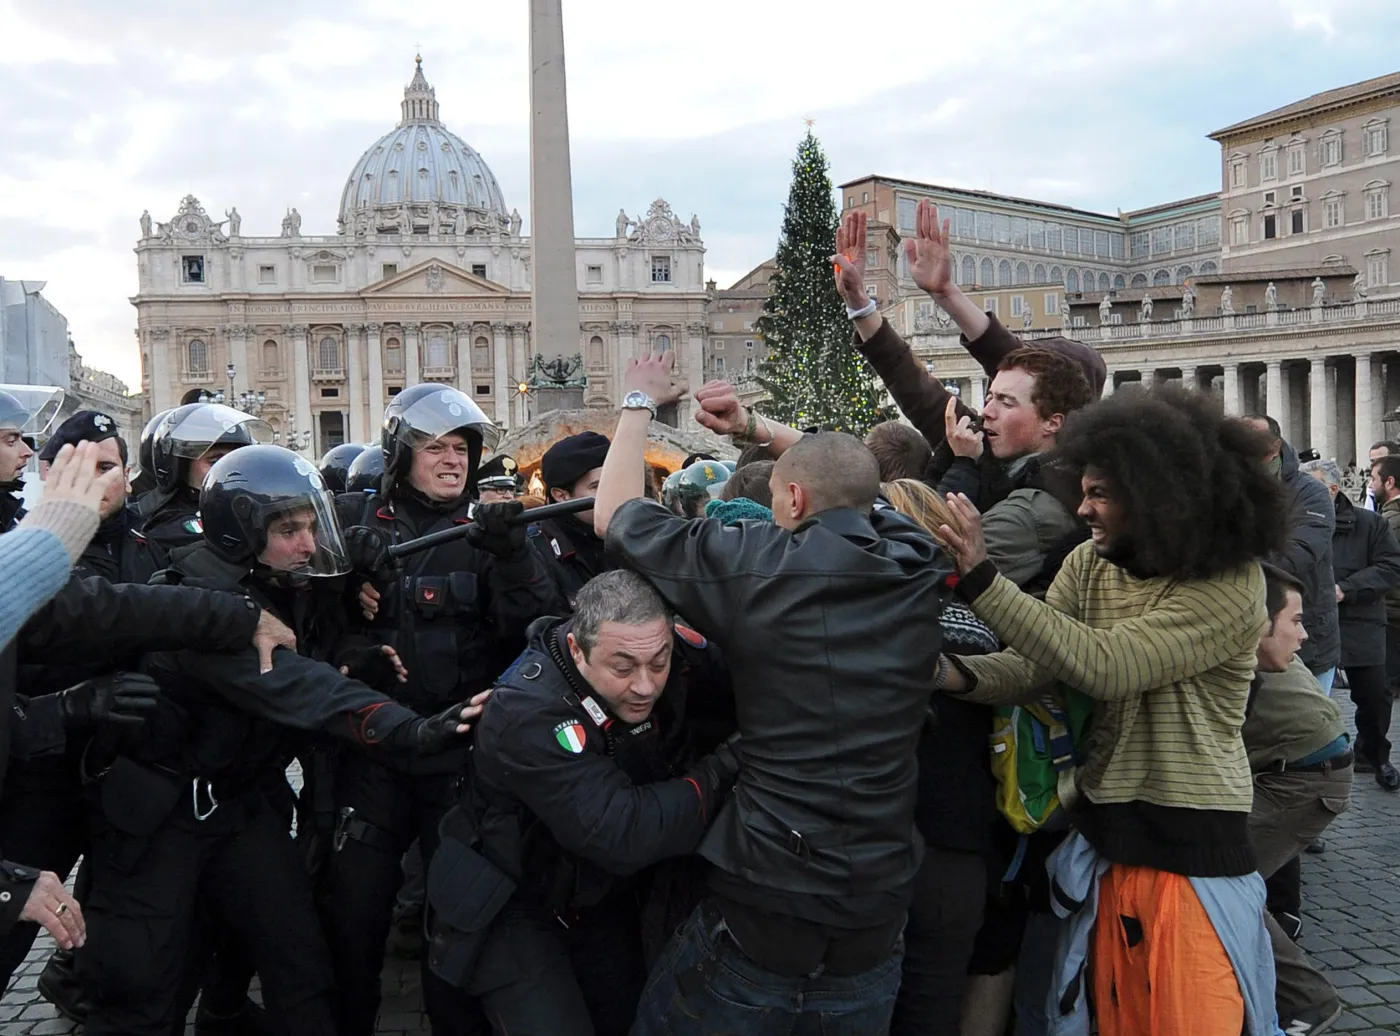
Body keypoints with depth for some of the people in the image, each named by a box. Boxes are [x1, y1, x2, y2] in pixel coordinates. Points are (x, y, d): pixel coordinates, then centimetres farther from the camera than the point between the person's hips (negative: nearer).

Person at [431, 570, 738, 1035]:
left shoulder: (673, 658, -19)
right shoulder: (527, 712, -35)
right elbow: (623, 836, -40)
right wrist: (725, 768, -32)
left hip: (602, 891, 6)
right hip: (513, 904, -5)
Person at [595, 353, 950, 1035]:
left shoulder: (759, 565, -14)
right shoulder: (921, 570, -2)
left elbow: (614, 514, 1)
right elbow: (847, 476, 20)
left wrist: (640, 402, 13)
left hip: (761, 910, -4)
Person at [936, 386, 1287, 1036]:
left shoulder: (1230, 585, -17)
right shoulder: (1089, 565, 2)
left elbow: (1104, 666, -28)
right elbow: (1031, 667, -7)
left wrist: (980, 578, -30)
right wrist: (957, 675, -28)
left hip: (1195, 849, -5)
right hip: (1104, 837, 6)